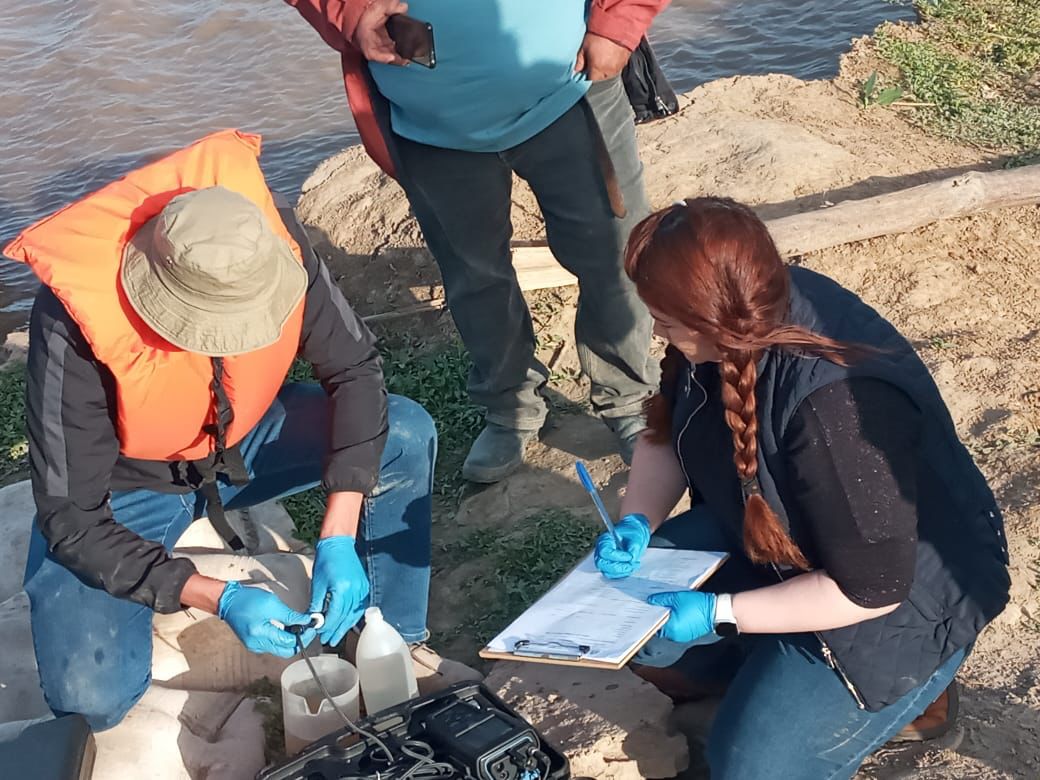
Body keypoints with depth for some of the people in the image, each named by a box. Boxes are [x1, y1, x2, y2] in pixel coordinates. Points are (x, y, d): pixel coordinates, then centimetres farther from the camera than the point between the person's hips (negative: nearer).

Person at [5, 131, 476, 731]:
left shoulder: (265, 237, -27)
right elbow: (70, 517, -27)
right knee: (92, 699, -25)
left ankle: (397, 641, 0)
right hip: (125, 486, -3)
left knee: (406, 437, -19)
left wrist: (338, 538, -26)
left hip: (243, 438, 4)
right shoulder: (75, 321, -35)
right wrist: (218, 598, -36)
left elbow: (355, 367, -18)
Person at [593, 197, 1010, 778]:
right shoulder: (743, 318, -15)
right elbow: (666, 435, 3)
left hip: (901, 602, -7)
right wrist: (637, 524, -13)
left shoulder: (836, 408, -39)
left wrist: (718, 614, -26)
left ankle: (901, 691, 9)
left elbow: (870, 589, -31)